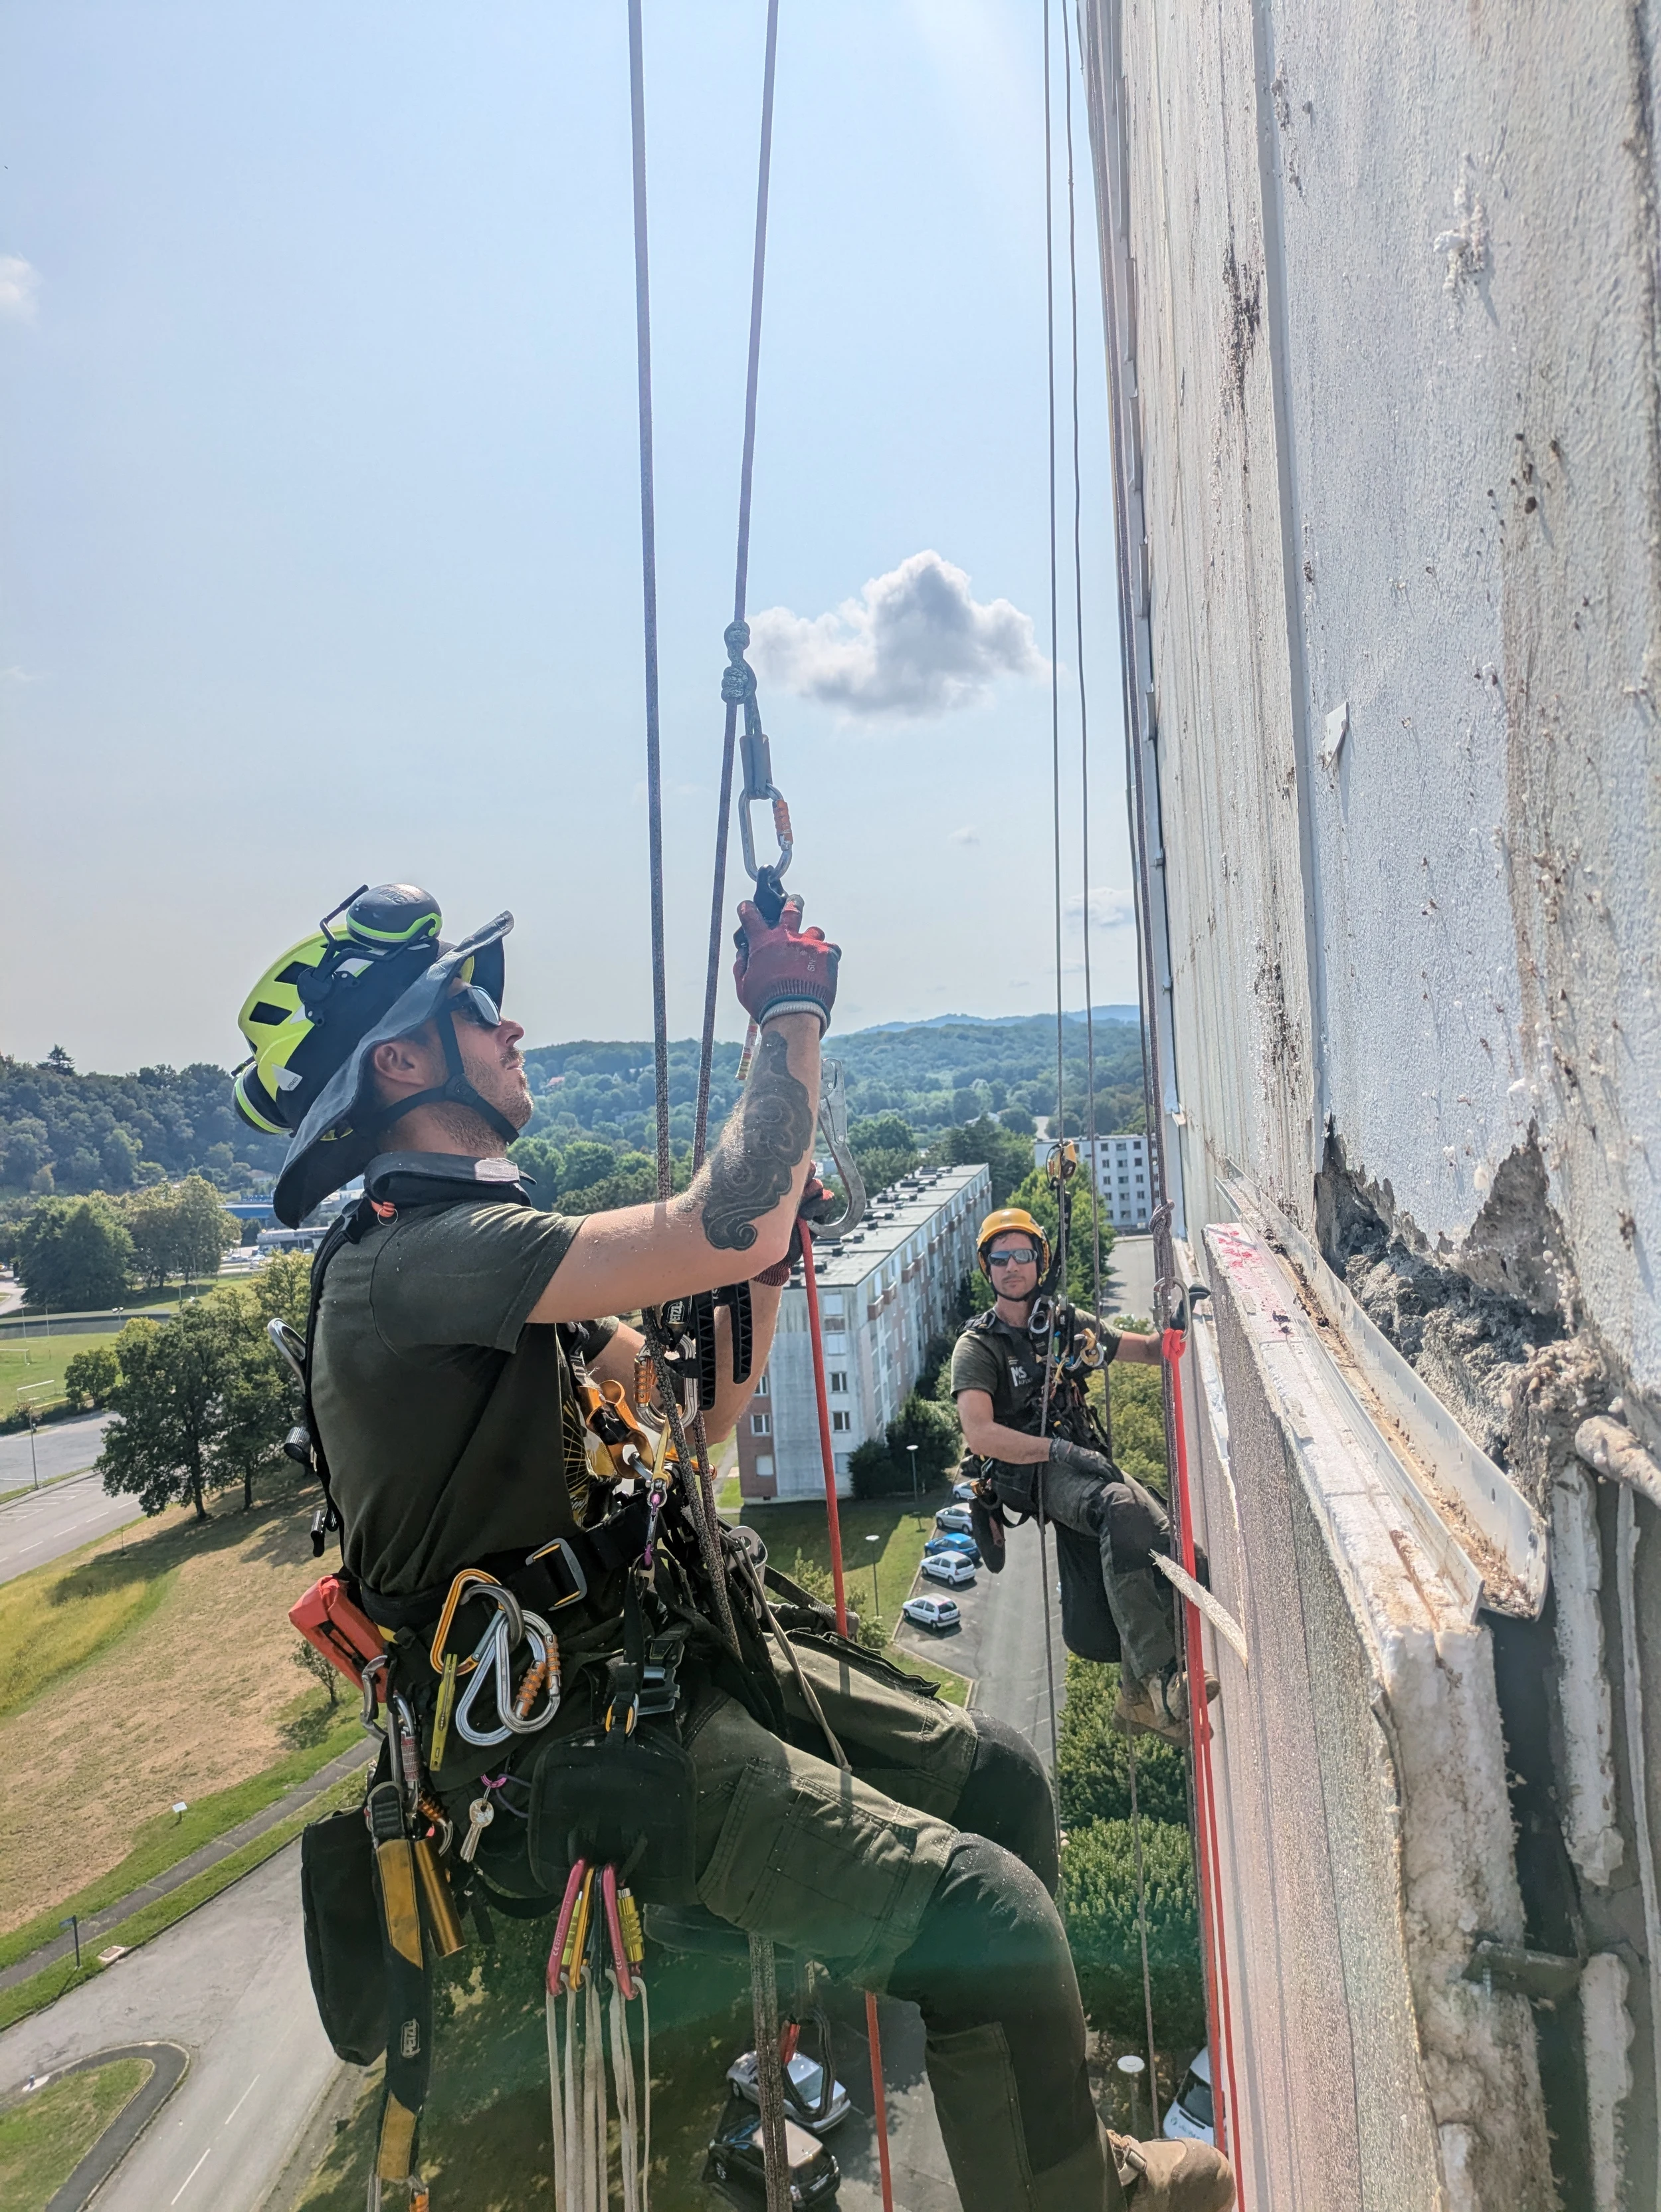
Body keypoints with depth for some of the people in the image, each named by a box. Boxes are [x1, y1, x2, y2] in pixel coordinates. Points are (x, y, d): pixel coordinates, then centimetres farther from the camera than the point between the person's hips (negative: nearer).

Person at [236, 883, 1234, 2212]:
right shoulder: (405, 1257, -19)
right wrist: (794, 1016, -16)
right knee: (987, 1919, -16)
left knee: (997, 1774, 13)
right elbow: (726, 1230, -31)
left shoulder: (484, 1243, 13)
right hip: (586, 1755, -9)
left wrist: (773, 1223, 4)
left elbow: (699, 1409, 15)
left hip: (687, 1657, 10)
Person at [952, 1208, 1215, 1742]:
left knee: (1163, 1537, -19)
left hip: (1085, 1464, 6)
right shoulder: (978, 1346, 0)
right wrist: (1058, 1449, -21)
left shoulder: (1067, 1326, 16)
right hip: (1030, 1475, -6)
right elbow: (980, 1435, -13)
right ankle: (1161, 1679, -35)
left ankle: (1138, 1696, -3)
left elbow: (1148, 1351, 24)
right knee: (1122, 1508, -33)